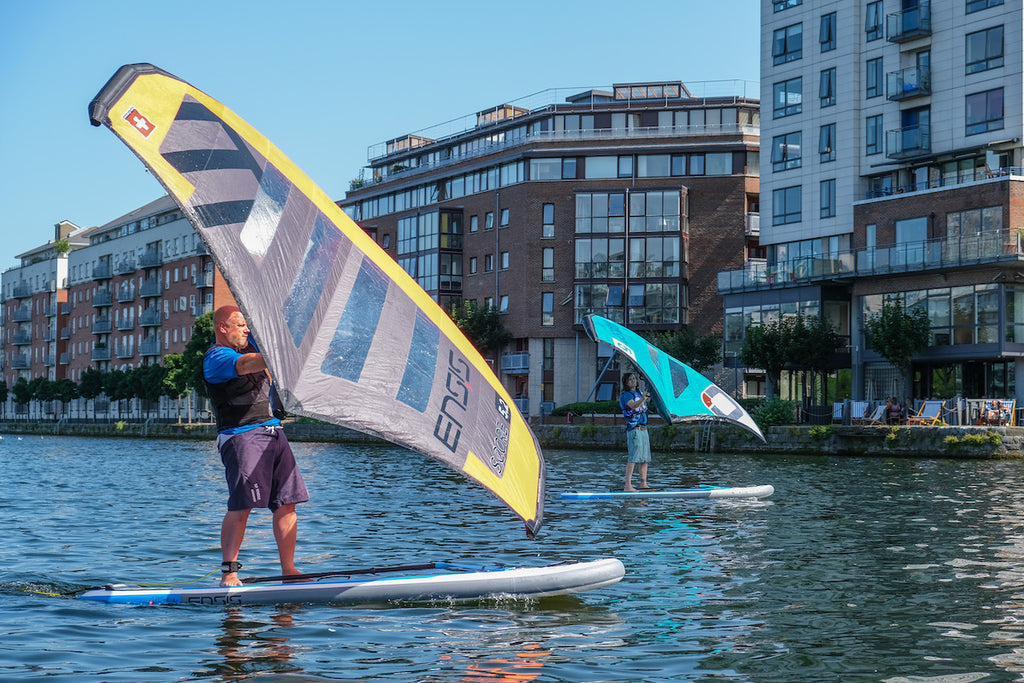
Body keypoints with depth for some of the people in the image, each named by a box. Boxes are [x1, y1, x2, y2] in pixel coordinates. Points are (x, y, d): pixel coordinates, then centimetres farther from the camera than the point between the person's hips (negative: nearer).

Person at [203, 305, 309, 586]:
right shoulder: (216, 357, -7)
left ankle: (289, 570, 6)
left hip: (273, 431, 8)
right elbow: (248, 364, -25)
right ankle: (229, 572, -12)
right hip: (241, 434, -8)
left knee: (287, 503, 2)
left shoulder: (248, 344, 19)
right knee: (241, 505, -16)